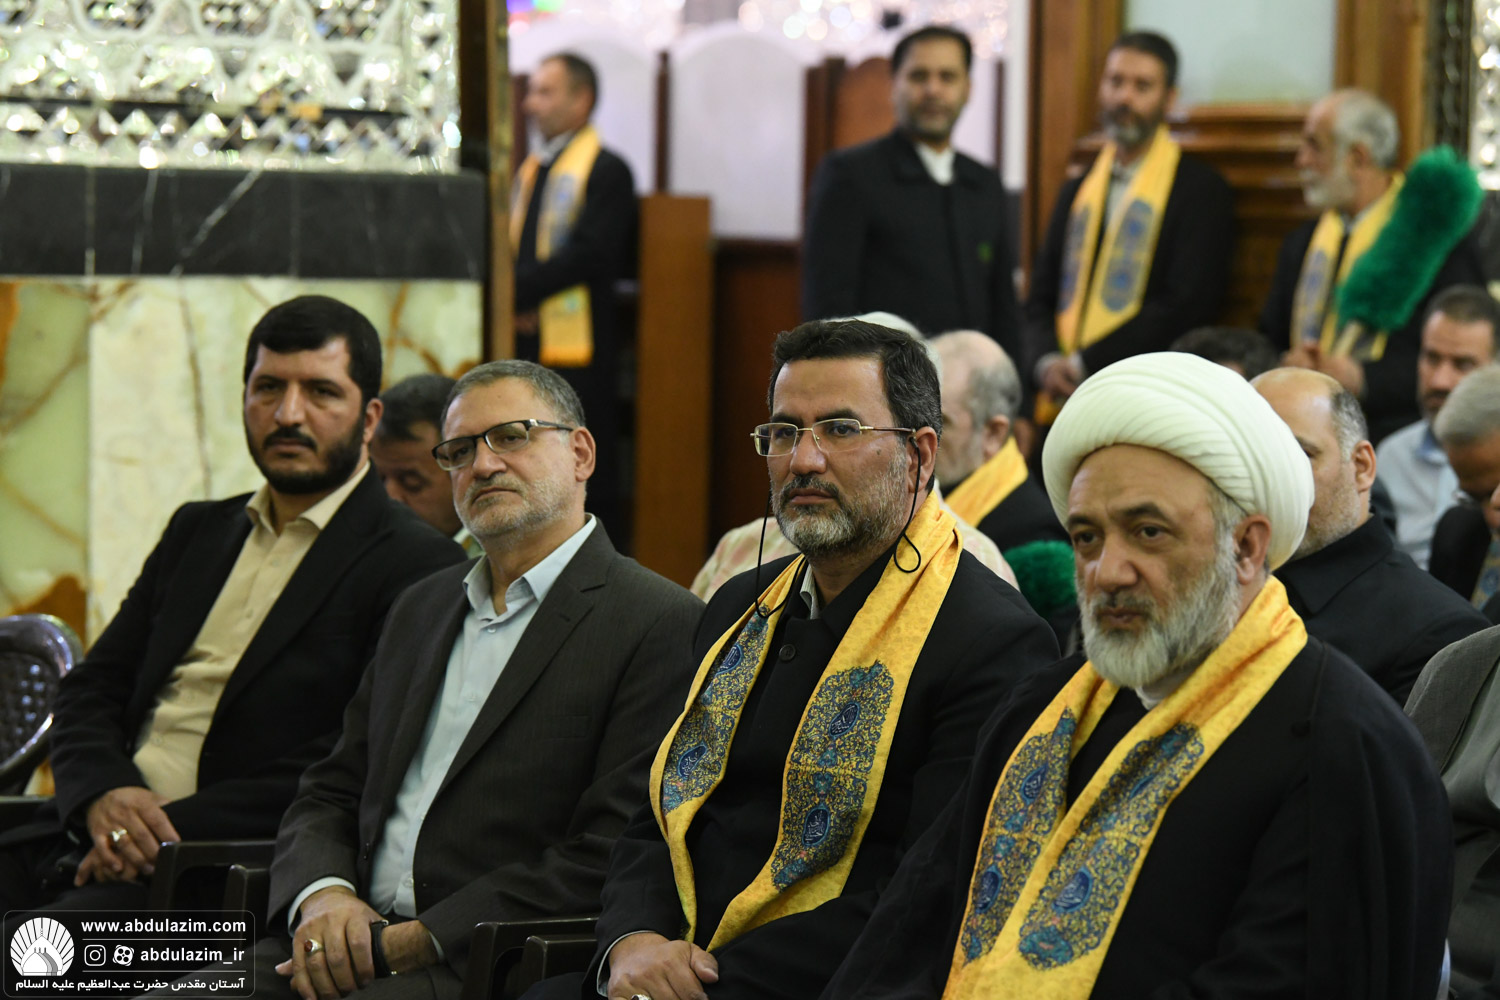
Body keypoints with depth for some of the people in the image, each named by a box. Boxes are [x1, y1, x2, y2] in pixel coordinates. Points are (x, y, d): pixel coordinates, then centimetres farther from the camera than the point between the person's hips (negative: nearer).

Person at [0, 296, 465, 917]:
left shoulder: (418, 565, -1)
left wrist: (174, 826, -17)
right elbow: (91, 687, 18)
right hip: (92, 835, 7)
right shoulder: (197, 532, 23)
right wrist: (102, 794, -6)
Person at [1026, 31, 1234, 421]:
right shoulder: (1077, 192, 19)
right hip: (1064, 401, 5)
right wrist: (1046, 363, -5)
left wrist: (1083, 364, -11)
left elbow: (1186, 305, -9)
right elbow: (1040, 299, 18)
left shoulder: (1201, 189, 0)